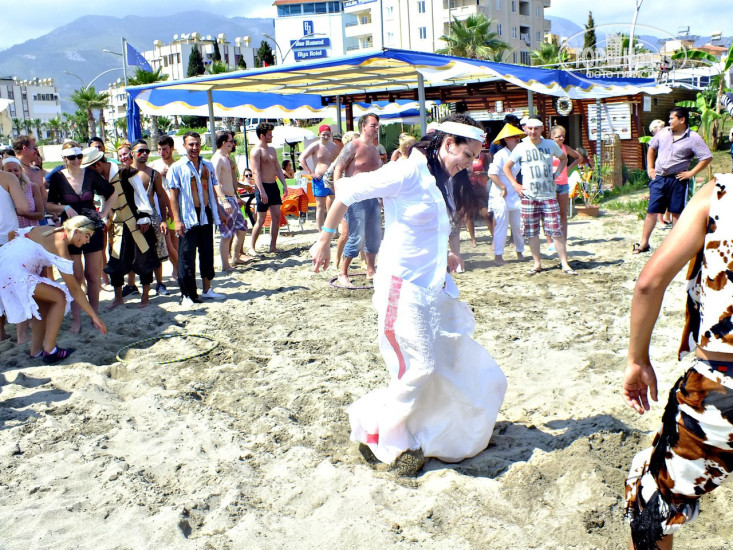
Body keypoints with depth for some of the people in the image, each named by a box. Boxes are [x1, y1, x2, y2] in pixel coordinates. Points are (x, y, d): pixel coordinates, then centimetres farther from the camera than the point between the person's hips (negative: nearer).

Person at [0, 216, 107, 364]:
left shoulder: (46, 230, 14)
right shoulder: (60, 245, -11)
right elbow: (73, 288, -10)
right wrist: (94, 316, -7)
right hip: (12, 273, -9)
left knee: (44, 302, 17)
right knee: (60, 298, -5)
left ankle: (36, 350, 18)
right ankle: (49, 350, -3)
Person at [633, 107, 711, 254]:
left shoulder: (693, 138, -7)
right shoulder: (663, 132, 6)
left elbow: (707, 157, -9)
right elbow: (652, 148, 20)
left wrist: (691, 173, -12)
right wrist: (650, 168, 12)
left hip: (677, 180, -3)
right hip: (658, 178, 3)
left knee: (676, 212, 6)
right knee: (651, 211, 2)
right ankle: (644, 243, 7)